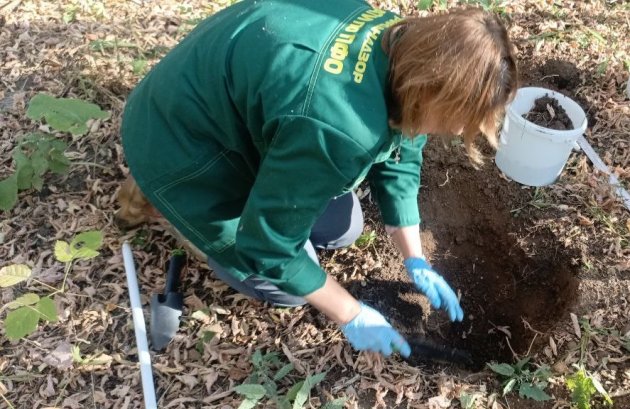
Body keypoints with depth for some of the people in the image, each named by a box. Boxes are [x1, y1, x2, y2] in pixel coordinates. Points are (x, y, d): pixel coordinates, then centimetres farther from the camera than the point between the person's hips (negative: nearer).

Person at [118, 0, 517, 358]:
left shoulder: (404, 44, -11)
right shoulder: (339, 128, -39)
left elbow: (398, 156, 2)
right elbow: (270, 246, -26)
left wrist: (416, 261, 3)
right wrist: (351, 316, -13)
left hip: (238, 109, 8)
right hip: (179, 145, -7)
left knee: (344, 228, 9)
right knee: (290, 287, -1)